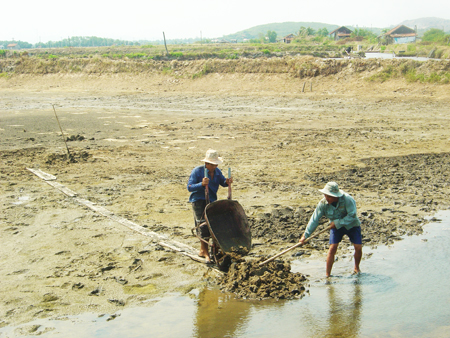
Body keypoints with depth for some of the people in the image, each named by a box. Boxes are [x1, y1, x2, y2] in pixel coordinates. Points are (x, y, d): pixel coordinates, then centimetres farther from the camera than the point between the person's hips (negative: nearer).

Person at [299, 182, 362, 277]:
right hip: (336, 226, 1)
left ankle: (356, 268, 23)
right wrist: (306, 235, -20)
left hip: (352, 225, -1)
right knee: (332, 248, -13)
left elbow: (352, 216, -28)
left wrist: (337, 223, -30)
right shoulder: (323, 203, -22)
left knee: (358, 247, -7)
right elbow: (314, 219, -18)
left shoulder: (347, 200, -31)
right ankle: (328, 275, -5)